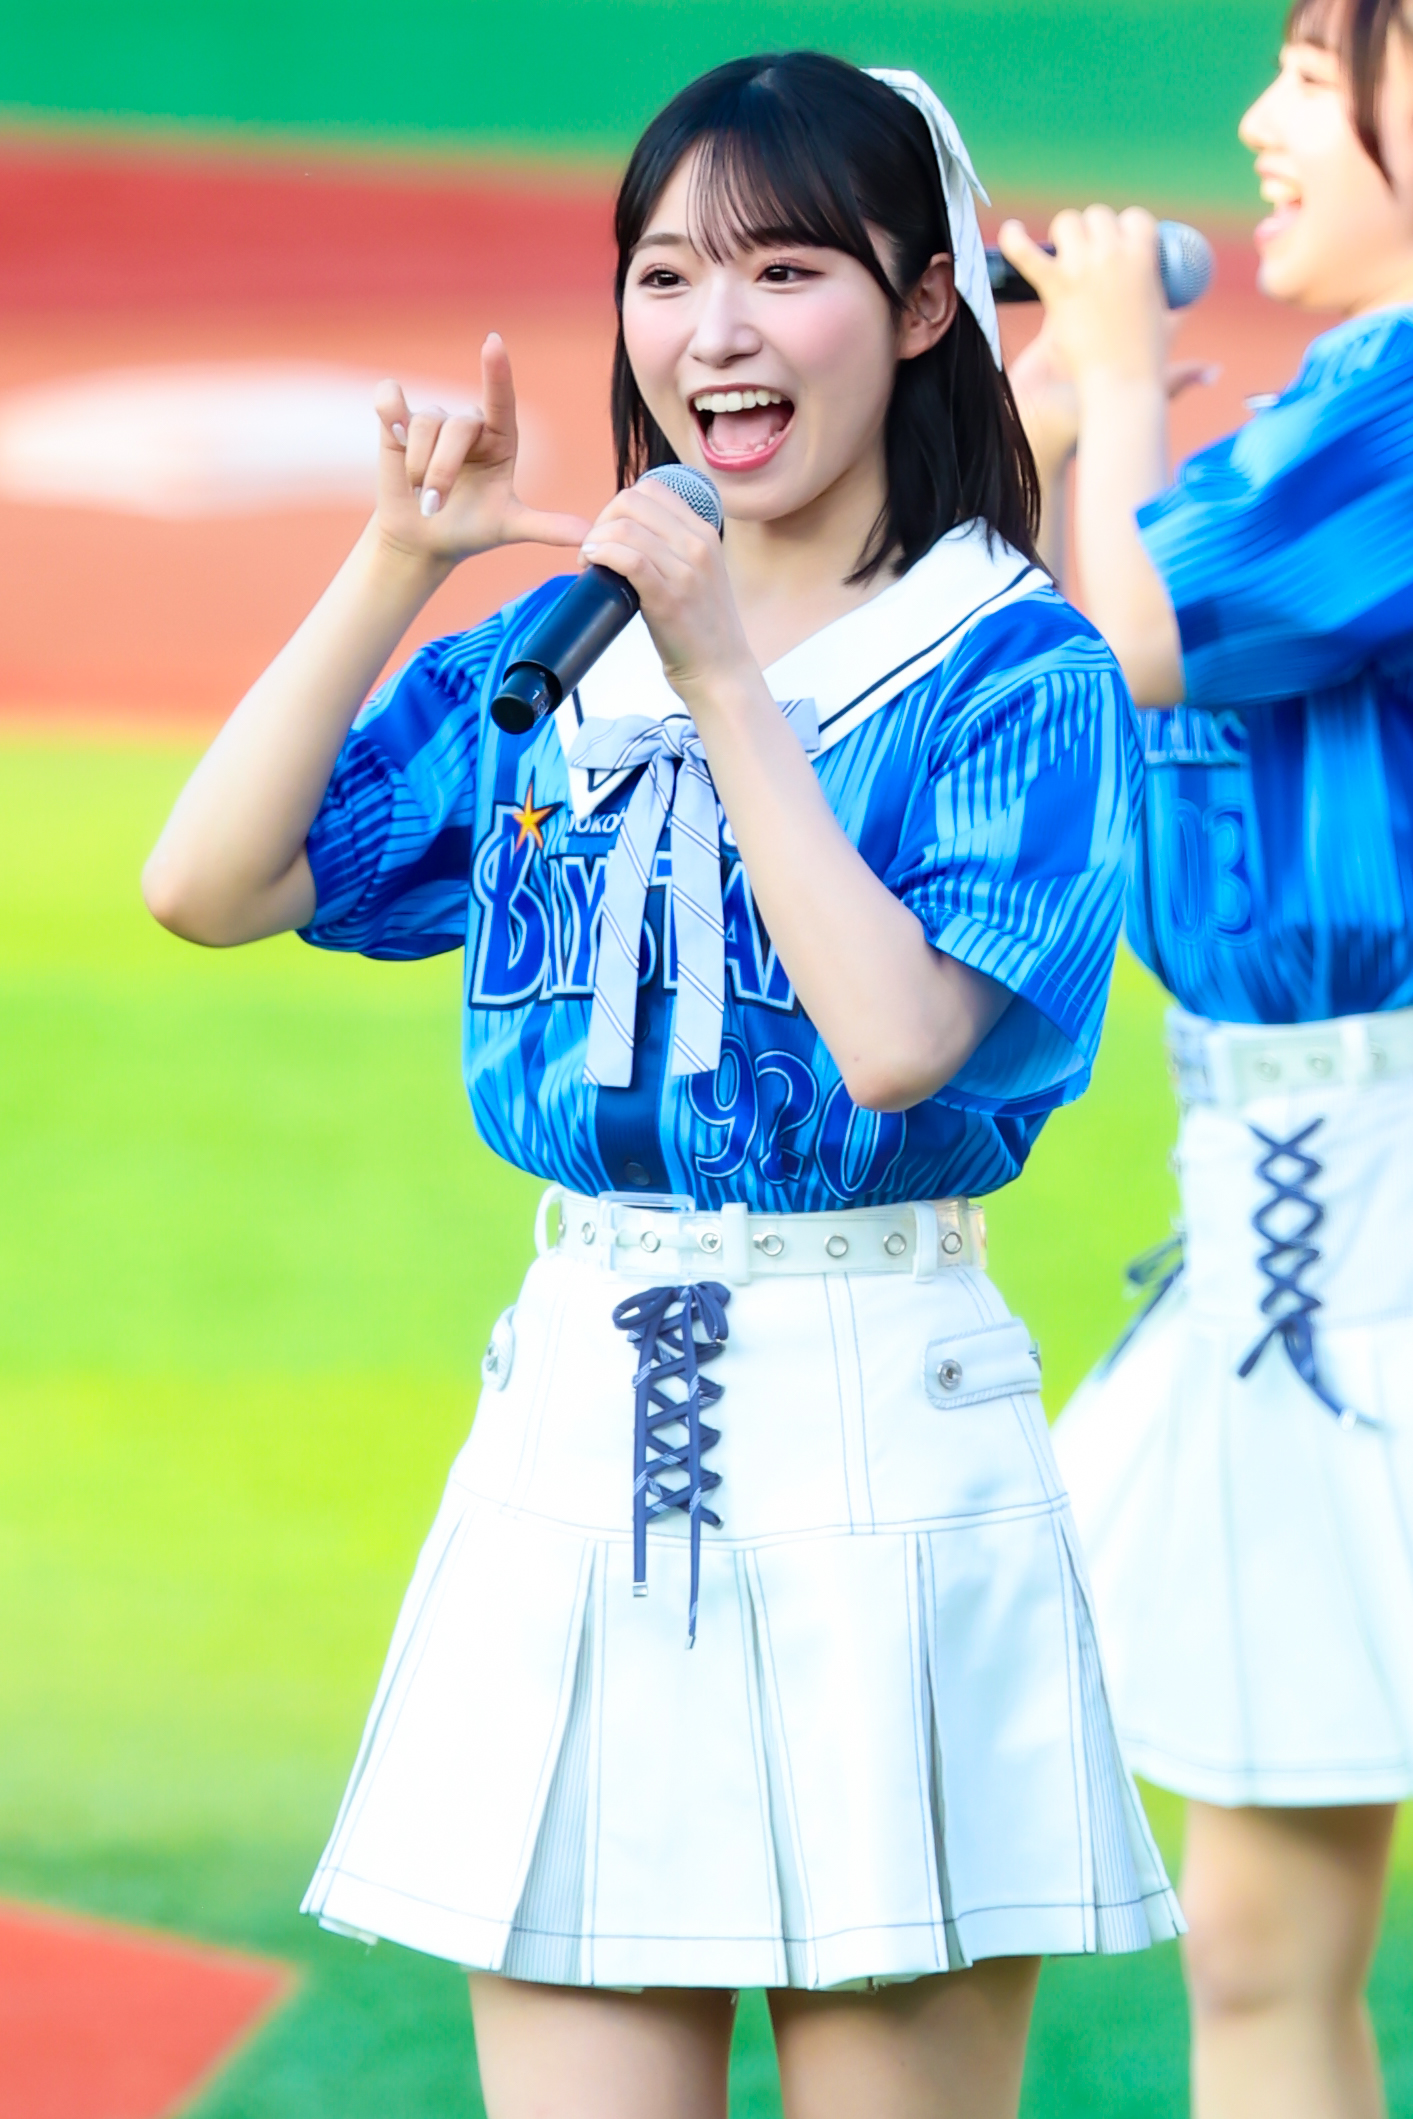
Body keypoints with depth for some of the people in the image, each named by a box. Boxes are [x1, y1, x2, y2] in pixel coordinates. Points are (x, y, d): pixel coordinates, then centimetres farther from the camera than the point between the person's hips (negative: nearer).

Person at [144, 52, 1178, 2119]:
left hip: (882, 1447, -4)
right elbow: (206, 886, 2)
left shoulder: (1017, 673, -4)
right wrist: (397, 567, -5)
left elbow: (899, 1036, -18)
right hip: (575, 1434, 4)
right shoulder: (546, 662, 10)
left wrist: (725, 679, -16)